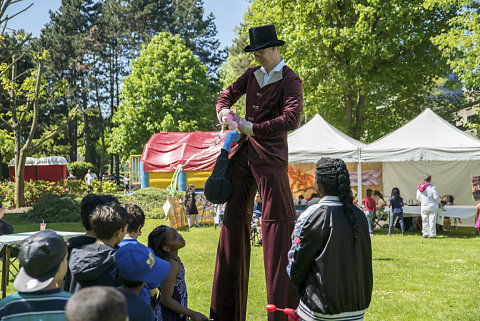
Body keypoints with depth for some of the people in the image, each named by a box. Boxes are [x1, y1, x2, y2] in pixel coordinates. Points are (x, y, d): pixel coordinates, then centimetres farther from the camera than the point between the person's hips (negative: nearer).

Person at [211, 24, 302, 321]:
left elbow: (292, 119, -19)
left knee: (278, 223, -8)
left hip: (270, 156, -7)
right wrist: (224, 110, 4)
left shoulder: (290, 81, -6)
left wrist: (254, 128, -17)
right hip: (243, 153, 7)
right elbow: (228, 94, 27)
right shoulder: (252, 74, 14)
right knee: (234, 220, 7)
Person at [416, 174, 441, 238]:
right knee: (432, 220, 2)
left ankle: (425, 234, 10)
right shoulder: (432, 187, -14)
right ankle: (432, 234, 4)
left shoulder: (419, 188, 1)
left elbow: (418, 198, 7)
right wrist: (439, 202, 5)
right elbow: (436, 197, -15)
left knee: (425, 221, 11)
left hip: (423, 207, 4)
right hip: (432, 206, -4)